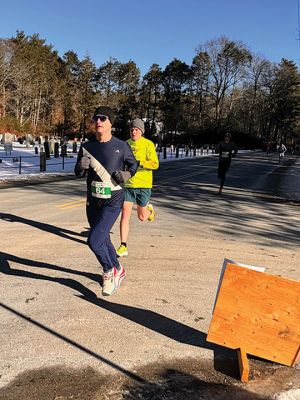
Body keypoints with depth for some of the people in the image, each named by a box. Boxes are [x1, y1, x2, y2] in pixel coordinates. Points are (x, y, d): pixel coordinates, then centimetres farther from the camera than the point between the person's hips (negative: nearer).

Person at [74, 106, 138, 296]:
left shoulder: (122, 146, -6)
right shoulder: (87, 147, 3)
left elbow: (134, 164, 10)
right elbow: (78, 173, 10)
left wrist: (127, 174, -11)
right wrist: (82, 166, -13)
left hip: (113, 202, -5)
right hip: (92, 202, 5)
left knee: (94, 240, -16)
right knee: (103, 240, 18)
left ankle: (109, 271, 12)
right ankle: (117, 270, 42)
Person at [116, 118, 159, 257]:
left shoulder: (148, 144, -6)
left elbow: (155, 164, -16)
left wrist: (138, 163, -26)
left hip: (143, 185, -3)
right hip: (127, 185, 3)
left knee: (142, 217, 12)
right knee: (125, 216, -5)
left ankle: (149, 209, 48)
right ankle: (123, 247, 3)